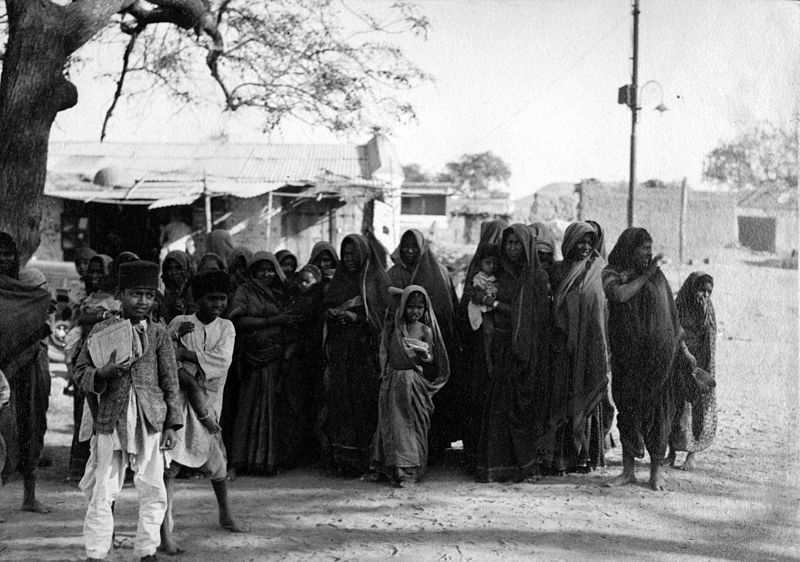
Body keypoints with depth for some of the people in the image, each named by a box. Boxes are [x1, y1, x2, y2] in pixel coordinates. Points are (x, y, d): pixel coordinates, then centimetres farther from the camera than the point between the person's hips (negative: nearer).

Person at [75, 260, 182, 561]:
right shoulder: (102, 330, 3)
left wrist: (171, 426, 1)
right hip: (111, 420, -1)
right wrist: (102, 373, -15)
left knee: (153, 490, 3)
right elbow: (80, 370, 7)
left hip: (150, 420, 1)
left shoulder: (159, 334, 5)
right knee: (103, 491, 1)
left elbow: (171, 382, 6)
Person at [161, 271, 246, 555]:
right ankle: (165, 531, -21)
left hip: (210, 401, 4)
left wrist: (184, 353, -18)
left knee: (217, 462, 19)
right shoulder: (180, 324, -4)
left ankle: (225, 515, 44)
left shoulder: (226, 327, 5)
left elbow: (222, 361, -12)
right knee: (171, 462, -18)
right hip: (180, 399, -4)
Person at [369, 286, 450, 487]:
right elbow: (384, 355, 13)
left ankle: (411, 472, 3)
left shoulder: (425, 331, 0)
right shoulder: (391, 327, 5)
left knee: (413, 425, -2)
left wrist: (424, 355, -21)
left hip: (415, 385, -2)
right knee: (393, 424, 1)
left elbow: (431, 363, -1)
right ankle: (394, 467, 10)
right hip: (393, 383, 2)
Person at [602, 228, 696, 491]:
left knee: (658, 410, 0)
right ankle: (628, 470, 12)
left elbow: (672, 314, 14)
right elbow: (619, 295, -19)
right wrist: (645, 275, -11)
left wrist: (683, 348, 14)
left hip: (660, 352, 1)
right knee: (627, 408, 2)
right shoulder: (612, 273, 3)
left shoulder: (658, 276, 9)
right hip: (626, 355, -1)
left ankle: (656, 470, 11)